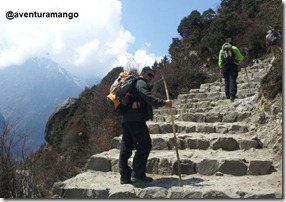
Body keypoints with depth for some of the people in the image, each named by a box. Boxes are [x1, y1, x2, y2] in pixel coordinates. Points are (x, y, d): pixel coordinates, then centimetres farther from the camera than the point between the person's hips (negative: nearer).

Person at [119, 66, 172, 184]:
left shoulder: (135, 84, 28)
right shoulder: (141, 83, -4)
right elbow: (148, 98, -21)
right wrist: (163, 103, -28)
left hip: (126, 120, 10)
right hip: (136, 120, -10)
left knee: (126, 148, 7)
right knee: (144, 146, -5)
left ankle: (125, 176, 11)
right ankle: (138, 174, -4)